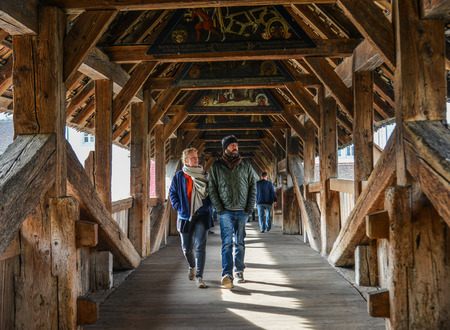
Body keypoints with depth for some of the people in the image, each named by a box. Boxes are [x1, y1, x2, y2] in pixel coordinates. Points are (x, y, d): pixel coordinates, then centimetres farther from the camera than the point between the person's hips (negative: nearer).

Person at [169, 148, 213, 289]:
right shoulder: (179, 176, 1)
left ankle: (199, 277, -5)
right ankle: (192, 266, 42)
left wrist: (206, 207, -4)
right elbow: (172, 193, 6)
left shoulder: (204, 175, 5)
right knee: (187, 248, 11)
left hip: (202, 216, 0)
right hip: (185, 217, 0)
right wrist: (179, 208, -6)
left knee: (200, 246, -11)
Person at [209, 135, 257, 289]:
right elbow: (212, 189, 1)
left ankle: (239, 271, 23)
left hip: (242, 211, 2)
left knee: (240, 243, 10)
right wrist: (219, 210, -8)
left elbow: (253, 188, 8)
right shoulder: (216, 166, 3)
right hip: (225, 211, -2)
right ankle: (227, 275, -17)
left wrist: (249, 209, -1)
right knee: (227, 243, -12)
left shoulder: (246, 166, 8)